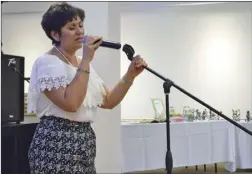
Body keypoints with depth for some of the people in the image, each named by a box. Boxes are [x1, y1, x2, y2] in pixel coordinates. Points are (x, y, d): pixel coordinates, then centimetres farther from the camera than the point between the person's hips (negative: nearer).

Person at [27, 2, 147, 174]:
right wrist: (86, 61, -21)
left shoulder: (83, 63, 15)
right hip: (56, 143, -8)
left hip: (85, 140, 8)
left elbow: (108, 101, 12)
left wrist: (130, 74, 0)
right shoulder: (47, 62, -10)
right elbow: (70, 103, -24)